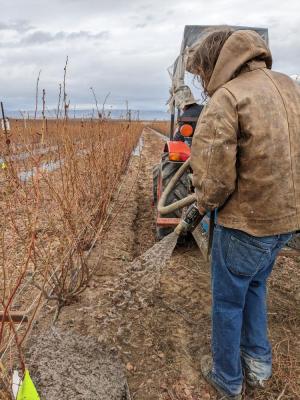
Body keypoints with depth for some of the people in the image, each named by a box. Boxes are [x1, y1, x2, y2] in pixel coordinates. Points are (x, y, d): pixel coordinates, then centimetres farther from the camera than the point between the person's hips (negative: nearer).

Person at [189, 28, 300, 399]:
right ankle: (258, 363, 42)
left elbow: (214, 177, -22)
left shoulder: (226, 98, -16)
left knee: (228, 300, 13)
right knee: (255, 286, 28)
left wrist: (204, 203, -2)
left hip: (246, 220, -8)